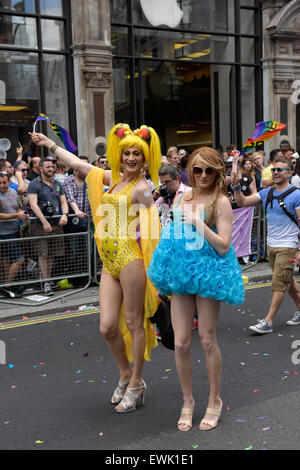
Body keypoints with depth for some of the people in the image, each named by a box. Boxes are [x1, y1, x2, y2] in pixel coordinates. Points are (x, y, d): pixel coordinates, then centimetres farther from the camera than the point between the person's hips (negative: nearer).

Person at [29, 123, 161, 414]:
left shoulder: (141, 188, -5)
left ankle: (136, 384, 19)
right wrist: (50, 144, 29)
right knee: (107, 327, 5)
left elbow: (152, 228, -10)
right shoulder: (114, 178, 14)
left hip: (130, 256, -6)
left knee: (134, 323, 4)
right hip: (109, 261, 7)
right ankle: (125, 375, 28)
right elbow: (79, 164, 24)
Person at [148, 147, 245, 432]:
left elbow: (223, 246, -13)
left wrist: (197, 222, -20)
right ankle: (187, 402, 23)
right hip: (180, 270, 4)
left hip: (207, 272, -4)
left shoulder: (220, 201, -6)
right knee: (181, 343, 4)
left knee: (207, 341, 5)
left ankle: (214, 400, 25)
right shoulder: (181, 197, 9)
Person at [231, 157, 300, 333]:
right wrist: (237, 186, -9)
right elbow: (243, 202, 7)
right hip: (271, 245, 7)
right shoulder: (267, 192, 8)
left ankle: (268, 322, -2)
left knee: (279, 284, -5)